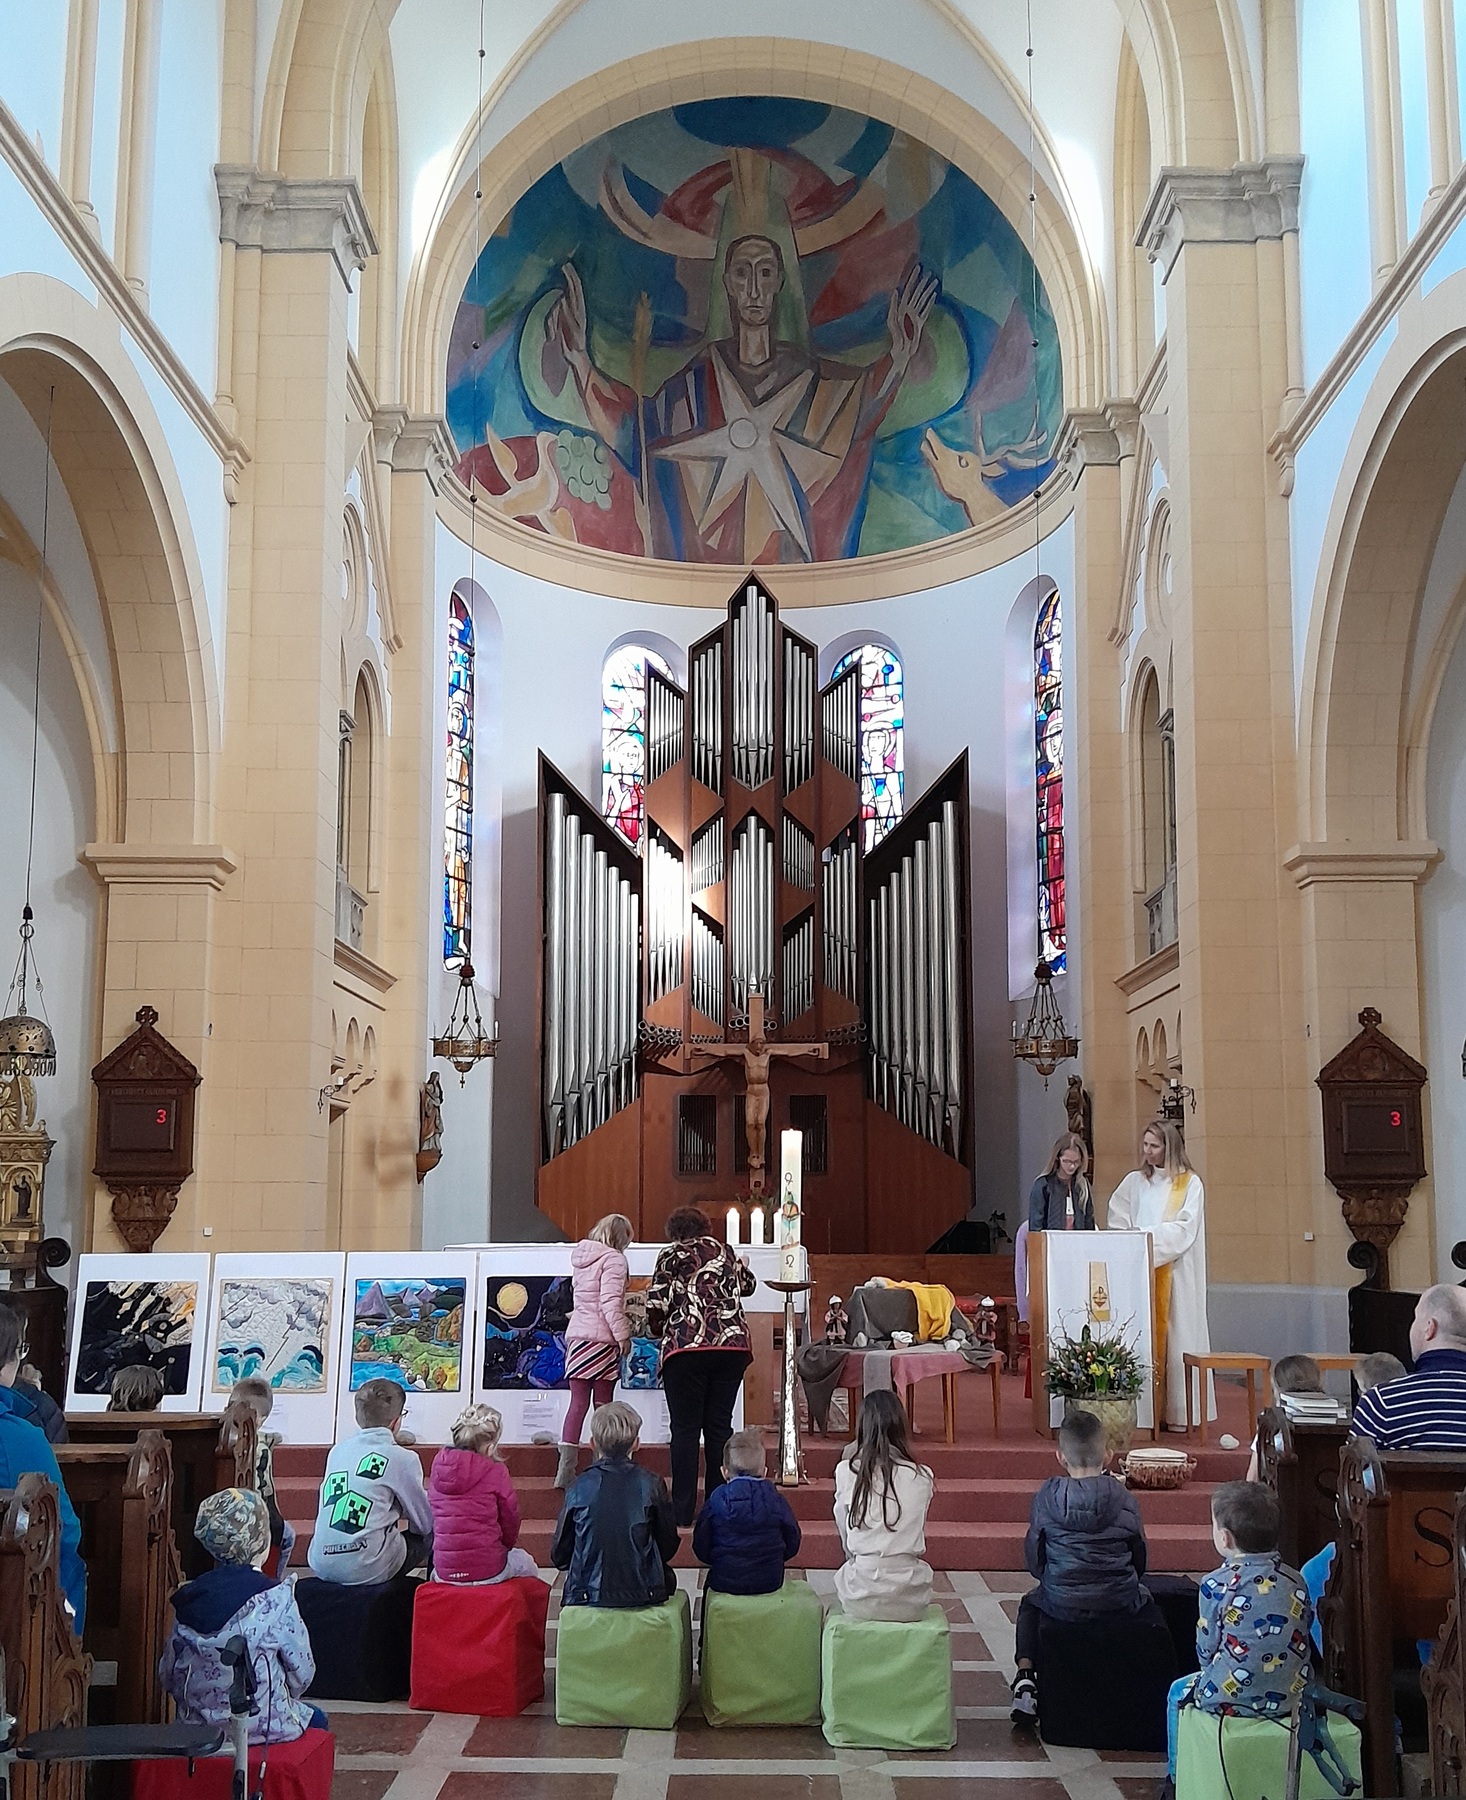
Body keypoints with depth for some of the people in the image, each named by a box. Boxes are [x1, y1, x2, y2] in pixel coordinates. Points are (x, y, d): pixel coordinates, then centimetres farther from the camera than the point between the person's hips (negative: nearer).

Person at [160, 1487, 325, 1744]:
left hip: (195, 1724, 5)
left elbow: (167, 1674, 3)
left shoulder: (188, 1598, -2)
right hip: (263, 1723, -4)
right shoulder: (276, 1598, -14)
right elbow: (302, 1673, -7)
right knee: (315, 1718, 26)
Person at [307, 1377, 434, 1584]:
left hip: (320, 1565, 6)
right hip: (365, 1570, -6)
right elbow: (425, 1523, 3)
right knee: (430, 1536, 14)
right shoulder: (402, 1458, -5)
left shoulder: (338, 1450, 11)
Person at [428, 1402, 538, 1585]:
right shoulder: (495, 1471, -11)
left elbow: (431, 1518, 12)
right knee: (525, 1563, 29)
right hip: (488, 1571, -4)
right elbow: (510, 1519, -2)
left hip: (444, 1571, 4)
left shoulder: (438, 1467, 2)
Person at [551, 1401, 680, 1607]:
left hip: (587, 1594, 1)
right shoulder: (651, 1484, -6)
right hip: (644, 1594, -1)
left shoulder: (579, 1487, -4)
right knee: (668, 1577, 29)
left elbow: (559, 1555, 1)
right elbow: (669, 1547, 2)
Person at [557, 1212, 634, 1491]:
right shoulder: (613, 1259, -7)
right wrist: (623, 1335, -12)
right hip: (602, 1338, -6)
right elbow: (610, 1303, -16)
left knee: (578, 1402, 3)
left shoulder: (581, 1257, 16)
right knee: (603, 1405, 2)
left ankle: (565, 1470, -4)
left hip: (576, 1335, 6)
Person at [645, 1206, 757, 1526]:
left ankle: (682, 1512, -2)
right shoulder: (725, 1251, 17)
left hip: (687, 1347, -4)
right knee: (720, 1427, 9)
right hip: (733, 1344, 4)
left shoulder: (672, 1255, 5)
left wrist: (656, 1330, 16)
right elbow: (748, 1284, 34)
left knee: (685, 1429, 0)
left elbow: (656, 1304, -3)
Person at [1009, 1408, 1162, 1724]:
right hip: (1120, 1603, 1)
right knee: (1150, 1606, 33)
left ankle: (1025, 1677, 13)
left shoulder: (1046, 1498, -7)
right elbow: (1140, 1560, 4)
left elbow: (1033, 1560, -1)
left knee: (1030, 1605, 32)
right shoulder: (1124, 1499, -5)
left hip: (1061, 1603, 0)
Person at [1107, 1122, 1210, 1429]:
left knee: (1175, 1333, -5)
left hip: (1175, 1274, -3)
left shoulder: (1190, 1184, 2)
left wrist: (1145, 1234, -15)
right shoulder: (1134, 1181, 12)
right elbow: (1116, 1225, 10)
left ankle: (1178, 1412, -3)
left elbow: (1184, 1229, -8)